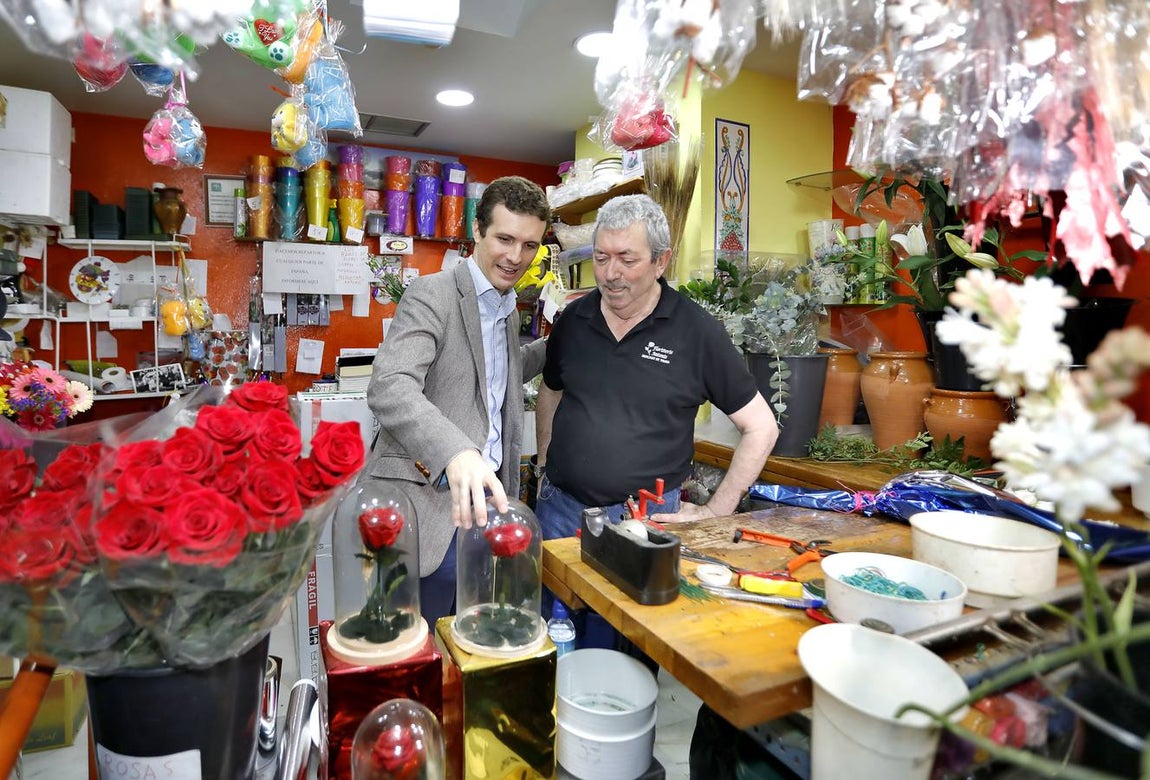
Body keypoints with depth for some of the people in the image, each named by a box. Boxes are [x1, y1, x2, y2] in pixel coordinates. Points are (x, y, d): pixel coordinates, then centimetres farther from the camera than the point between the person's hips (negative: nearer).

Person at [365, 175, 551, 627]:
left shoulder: (507, 310, 14)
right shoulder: (431, 296, -13)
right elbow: (389, 388, -28)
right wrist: (456, 453, -44)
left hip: (486, 499, 8)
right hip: (430, 508, -7)